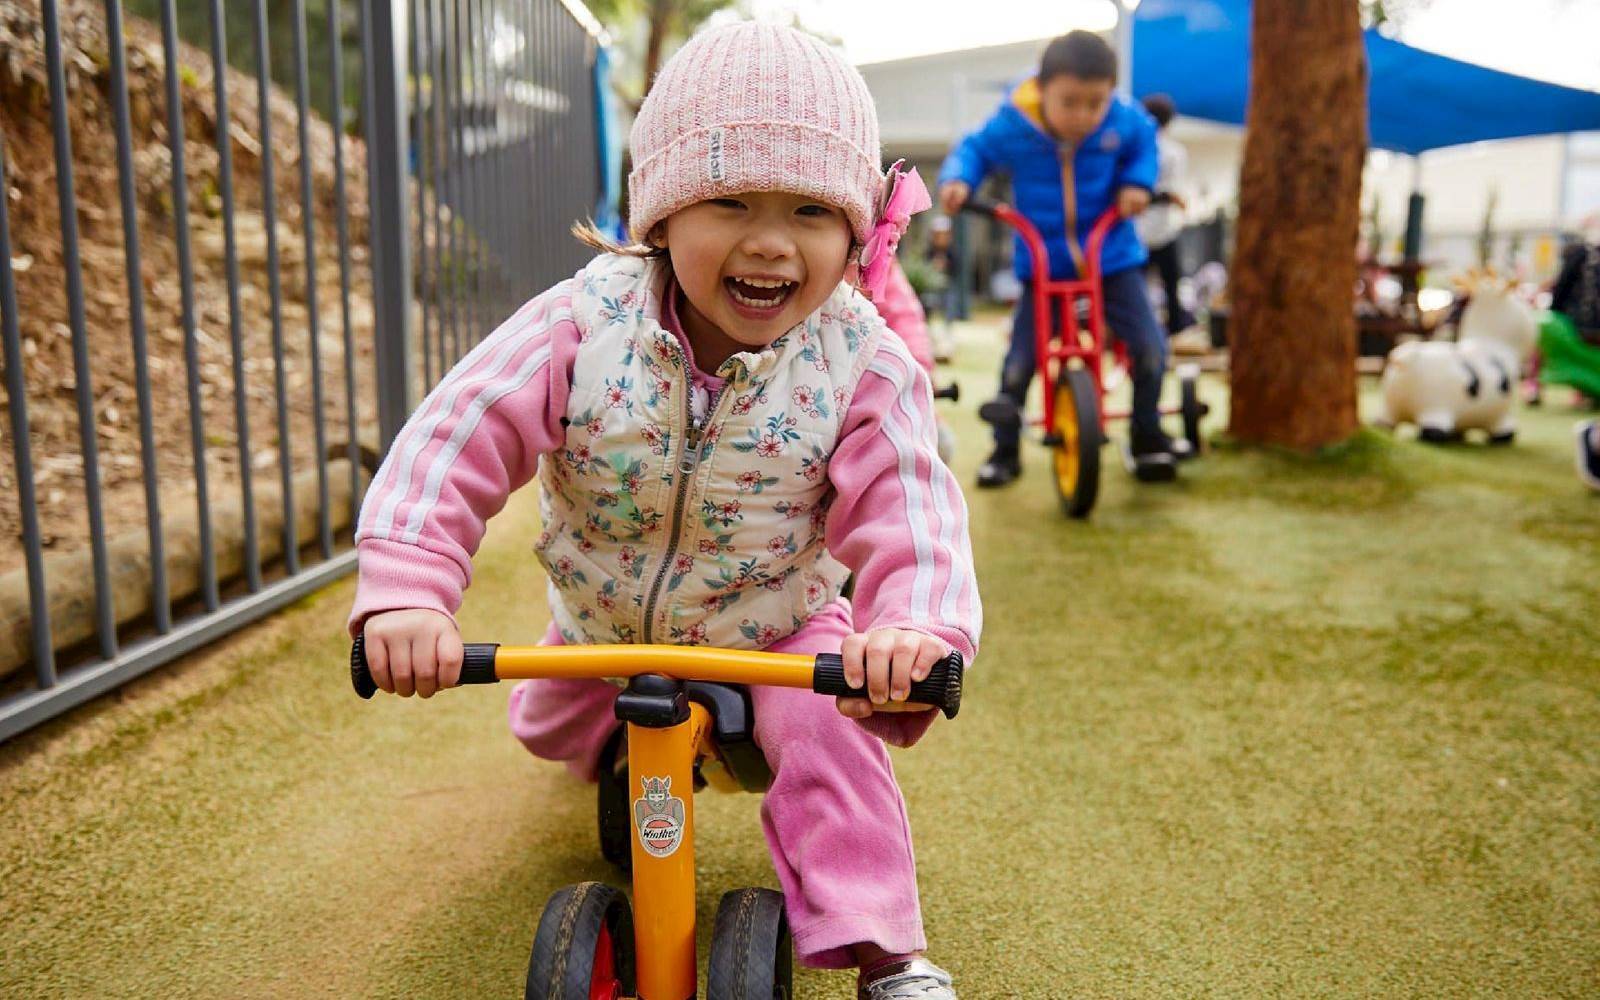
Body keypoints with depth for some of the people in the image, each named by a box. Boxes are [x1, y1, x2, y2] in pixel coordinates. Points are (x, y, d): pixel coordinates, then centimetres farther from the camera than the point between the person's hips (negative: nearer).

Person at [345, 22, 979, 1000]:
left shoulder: (865, 368, -26)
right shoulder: (584, 325, -26)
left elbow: (910, 516, -34)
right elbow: (455, 442, -29)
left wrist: (917, 629, -56)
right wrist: (406, 592, -44)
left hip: (775, 626, -2)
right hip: (601, 623, 3)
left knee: (830, 734, -26)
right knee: (551, 728, 25)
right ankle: (627, 738, 63)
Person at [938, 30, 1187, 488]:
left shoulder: (1124, 120, -11)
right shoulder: (1011, 126, -16)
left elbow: (1145, 143, 12)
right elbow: (975, 149, 1)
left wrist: (1138, 182, -7)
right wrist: (957, 179, -19)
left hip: (1112, 258, 1)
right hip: (1043, 265, -1)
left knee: (1150, 347, -7)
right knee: (1018, 364, -6)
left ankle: (1147, 436, 17)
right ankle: (1005, 450, 16)